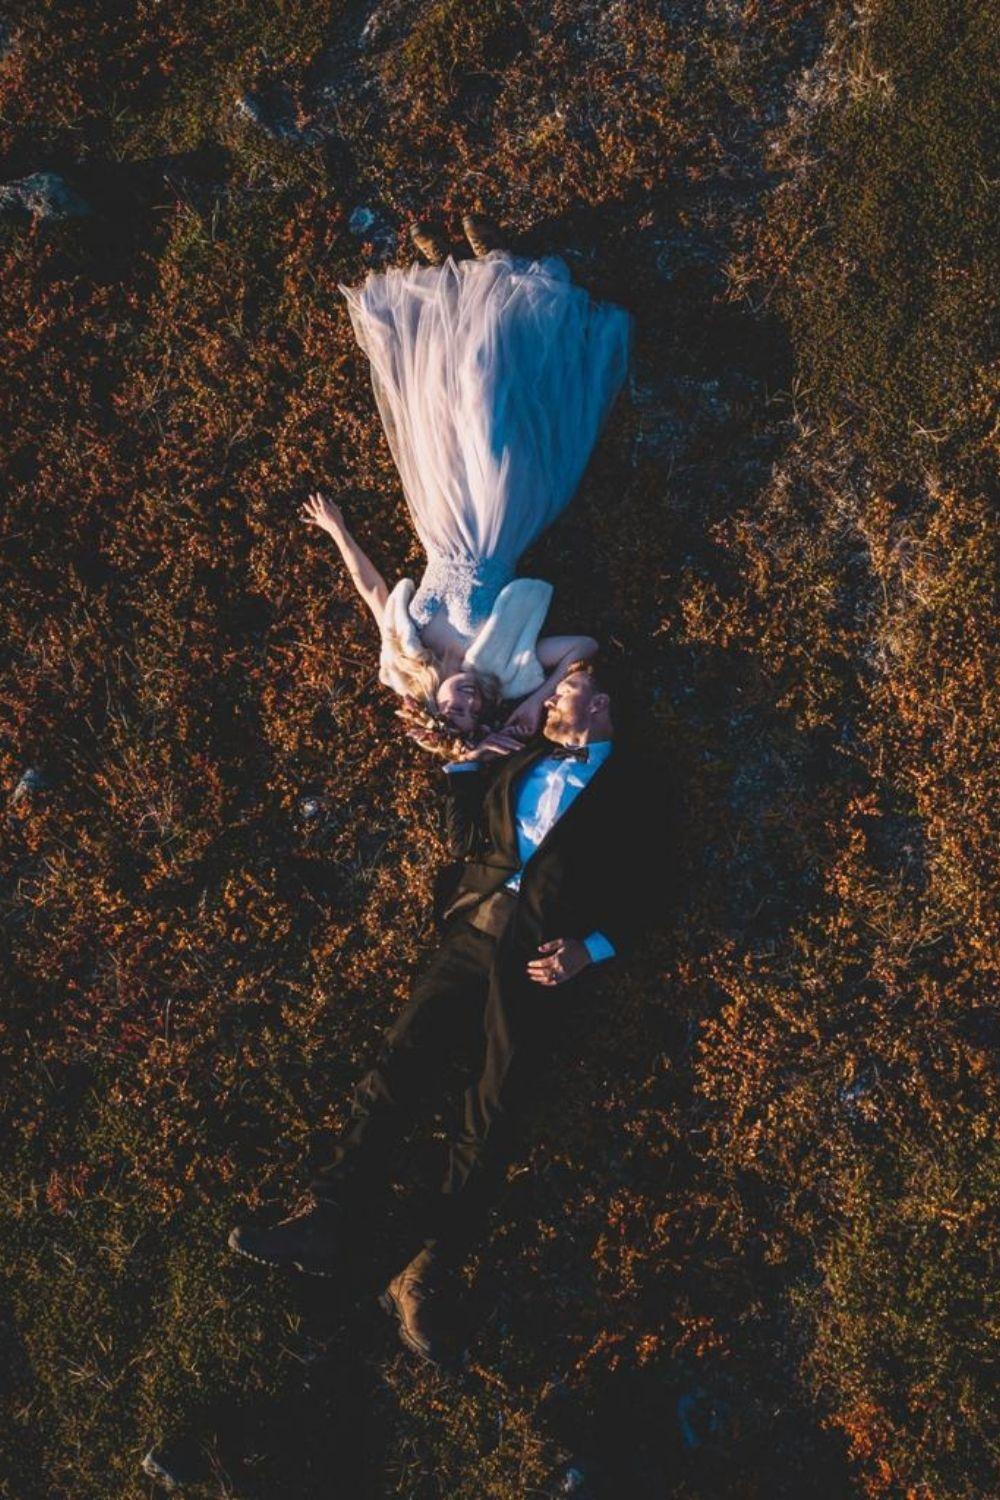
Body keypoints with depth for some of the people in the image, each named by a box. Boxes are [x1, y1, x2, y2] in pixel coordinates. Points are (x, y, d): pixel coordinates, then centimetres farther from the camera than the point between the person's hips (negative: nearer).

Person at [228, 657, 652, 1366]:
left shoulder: (629, 790, 10)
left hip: (546, 955, -4)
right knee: (401, 1057, -11)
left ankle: (429, 1275, -15)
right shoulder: (520, 760, 24)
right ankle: (324, 1220, -12)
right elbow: (464, 841, 23)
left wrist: (588, 950, -11)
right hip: (477, 929, 4)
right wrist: (464, 766, 16)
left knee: (496, 1105, -13)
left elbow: (635, 897, 3)